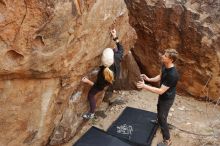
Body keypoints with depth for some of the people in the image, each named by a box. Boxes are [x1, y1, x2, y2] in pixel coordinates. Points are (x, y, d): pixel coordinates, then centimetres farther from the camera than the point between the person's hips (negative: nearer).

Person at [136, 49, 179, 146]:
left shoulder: (173, 75, -39)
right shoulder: (164, 66, -11)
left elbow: (160, 91, -35)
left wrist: (144, 86, -36)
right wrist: (149, 79, -8)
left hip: (167, 98, -9)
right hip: (163, 95, 9)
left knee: (162, 119, 5)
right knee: (159, 109, 33)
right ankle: (159, 120, 65)